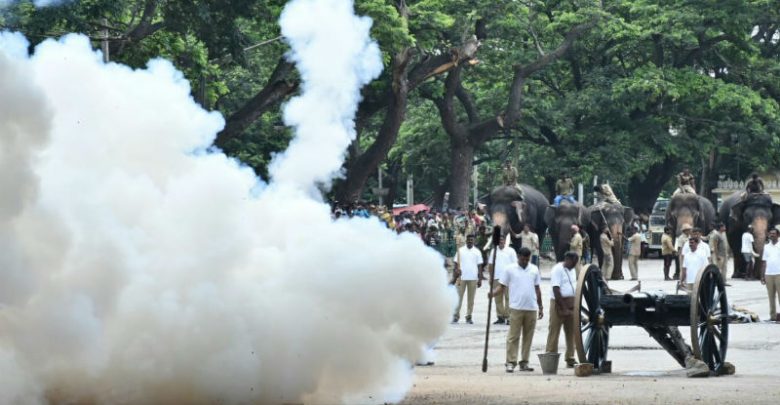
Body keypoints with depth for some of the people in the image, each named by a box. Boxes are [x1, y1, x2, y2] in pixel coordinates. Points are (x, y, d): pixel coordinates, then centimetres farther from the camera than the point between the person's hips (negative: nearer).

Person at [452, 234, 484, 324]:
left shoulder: (477, 252, 6)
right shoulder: (460, 250, 4)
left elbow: (479, 266, 6)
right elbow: (456, 264, 4)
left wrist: (480, 279, 2)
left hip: (473, 279, 1)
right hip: (462, 278, -1)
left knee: (471, 298, 4)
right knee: (459, 297, -2)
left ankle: (469, 316, 8)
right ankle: (456, 316, 1)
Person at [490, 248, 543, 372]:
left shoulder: (534, 270, 11)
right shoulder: (510, 269, 1)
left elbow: (537, 289, 17)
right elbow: (502, 287, 0)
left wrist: (540, 307, 15)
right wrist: (493, 293, -20)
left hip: (531, 309, 3)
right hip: (516, 308, -3)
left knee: (528, 337, 5)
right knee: (513, 336, -5)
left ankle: (524, 363, 11)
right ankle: (511, 362, -4)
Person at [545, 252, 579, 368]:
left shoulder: (572, 270, 15)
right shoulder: (558, 270, -11)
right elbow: (556, 291, -17)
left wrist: (574, 307, 11)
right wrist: (564, 308, -18)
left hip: (571, 306, 8)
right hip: (559, 304, -8)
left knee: (571, 333, 8)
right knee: (554, 332, -4)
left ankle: (570, 359, 14)